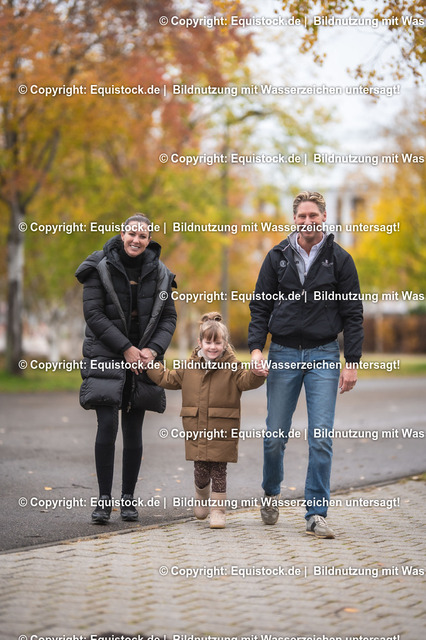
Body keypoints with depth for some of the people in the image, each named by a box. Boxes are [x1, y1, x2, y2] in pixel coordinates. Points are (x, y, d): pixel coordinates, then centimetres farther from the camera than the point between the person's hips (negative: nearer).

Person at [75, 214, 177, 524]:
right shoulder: (101, 268, -3)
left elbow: (169, 317, 8)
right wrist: (126, 348, -14)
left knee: (134, 430, 3)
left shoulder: (159, 273, 7)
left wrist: (153, 349, -9)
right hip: (106, 356, -3)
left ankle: (128, 499, 13)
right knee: (107, 425, -12)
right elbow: (93, 314, -8)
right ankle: (104, 500, -5)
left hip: (143, 359, 3)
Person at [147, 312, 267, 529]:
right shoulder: (189, 366, 8)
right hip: (196, 430, 3)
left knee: (218, 470, 1)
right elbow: (168, 379, 19)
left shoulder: (232, 367, -3)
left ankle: (218, 510, 11)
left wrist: (256, 374, -36)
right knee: (200, 470, 8)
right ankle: (201, 496, 37)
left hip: (222, 431, -3)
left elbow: (245, 380, -15)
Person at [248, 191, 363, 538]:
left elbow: (353, 314, 2)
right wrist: (256, 347, -6)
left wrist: (352, 361, -4)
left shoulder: (340, 259, 2)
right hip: (283, 354, 1)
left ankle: (317, 513, 0)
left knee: (321, 437, -7)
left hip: (324, 355, -1)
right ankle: (271, 492, 31)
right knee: (276, 435, 4)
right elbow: (260, 307, 7)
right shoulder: (277, 258, 5)